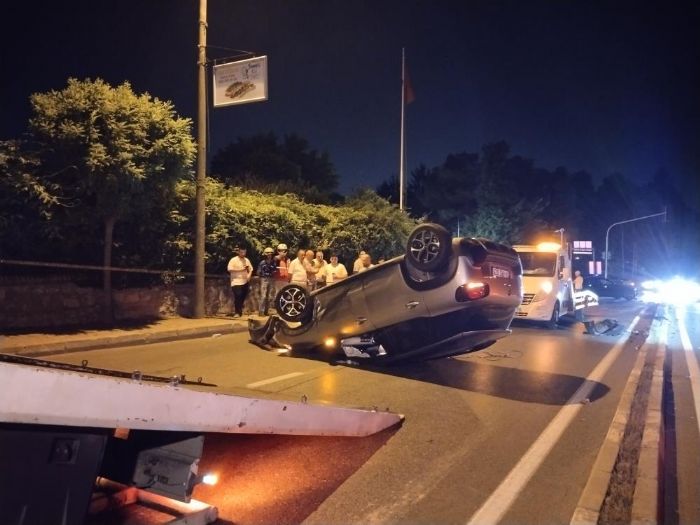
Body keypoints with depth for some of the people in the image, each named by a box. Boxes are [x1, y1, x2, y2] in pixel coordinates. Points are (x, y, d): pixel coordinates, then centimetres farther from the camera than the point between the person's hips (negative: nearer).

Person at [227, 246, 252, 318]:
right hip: (236, 282, -5)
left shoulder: (246, 260, 12)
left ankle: (240, 311, 24)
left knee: (243, 297, 8)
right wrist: (241, 269, -16)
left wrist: (249, 275, -6)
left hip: (245, 282, 5)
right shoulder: (233, 260, -5)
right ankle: (237, 312, -3)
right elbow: (230, 270, -14)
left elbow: (250, 269, 14)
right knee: (238, 297, -13)